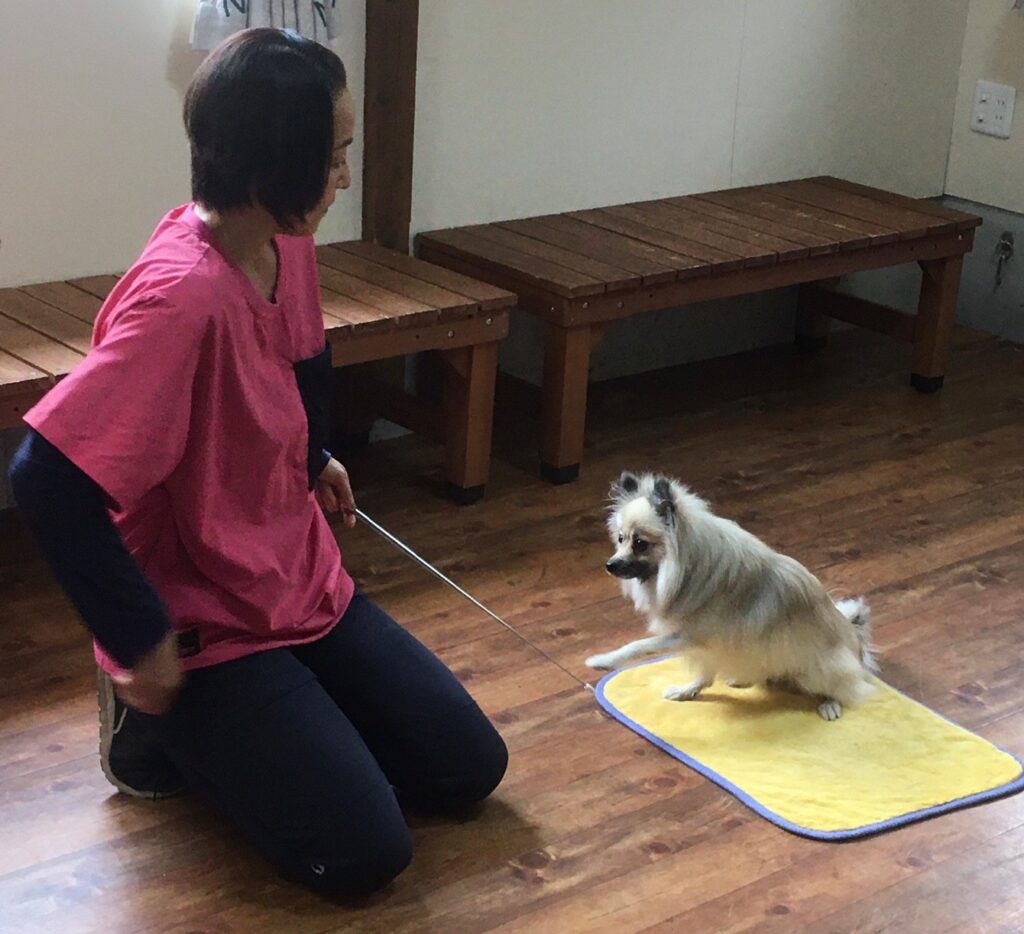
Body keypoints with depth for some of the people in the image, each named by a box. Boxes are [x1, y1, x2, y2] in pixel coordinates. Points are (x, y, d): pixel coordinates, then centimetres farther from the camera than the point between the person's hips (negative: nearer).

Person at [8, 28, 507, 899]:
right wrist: (141, 645, -23)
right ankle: (160, 722, 8)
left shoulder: (287, 245, -3)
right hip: (205, 629, -8)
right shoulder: (181, 295, -30)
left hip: (307, 589, 8)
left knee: (469, 767, 9)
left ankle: (244, 728, 22)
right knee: (363, 850, -10)